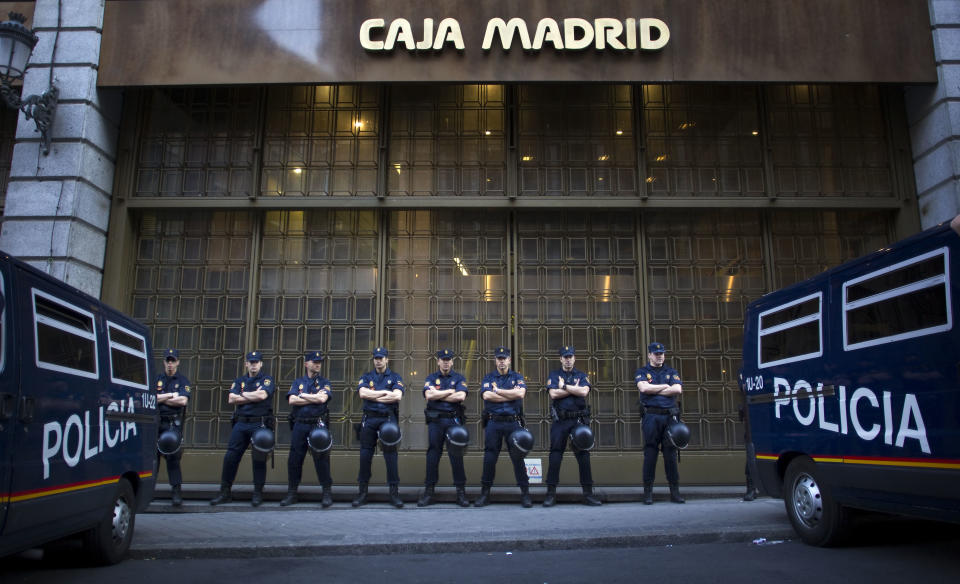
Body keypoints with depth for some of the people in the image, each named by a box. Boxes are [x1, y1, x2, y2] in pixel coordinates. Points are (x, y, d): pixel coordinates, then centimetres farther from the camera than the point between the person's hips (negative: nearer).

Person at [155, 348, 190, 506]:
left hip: (174, 423, -3)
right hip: (156, 422, 3)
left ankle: (176, 491, -5)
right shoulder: (157, 379, 13)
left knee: (173, 456, -7)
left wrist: (161, 398, -4)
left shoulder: (183, 381, 7)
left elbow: (183, 401, -8)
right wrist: (171, 395, -6)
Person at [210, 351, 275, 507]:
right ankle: (225, 492, 13)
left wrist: (244, 394, -2)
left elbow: (262, 395, -15)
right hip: (241, 423, 4)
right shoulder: (239, 381, 16)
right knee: (230, 457, 2)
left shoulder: (266, 379, 4)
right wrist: (253, 397, -6)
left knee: (259, 459, -1)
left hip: (260, 424, -4)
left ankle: (258, 493, 9)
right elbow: (231, 399, 1)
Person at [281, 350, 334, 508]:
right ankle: (292, 493, 16)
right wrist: (314, 398, -5)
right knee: (294, 458, 5)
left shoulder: (324, 382, 9)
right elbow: (291, 400, -3)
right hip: (299, 424, 3)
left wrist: (302, 395, -3)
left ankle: (327, 493, 3)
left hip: (318, 424, -2)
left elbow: (323, 398, -11)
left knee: (321, 458, -4)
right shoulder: (298, 382, 15)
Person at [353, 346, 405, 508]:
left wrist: (374, 396, -6)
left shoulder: (395, 378, 10)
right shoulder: (366, 377, 14)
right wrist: (384, 393, -7)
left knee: (391, 454, -3)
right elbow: (362, 393, -5)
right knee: (365, 454, 2)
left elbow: (397, 396, -8)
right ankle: (362, 492, 10)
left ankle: (394, 492, 2)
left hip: (388, 418, -1)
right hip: (369, 419, 2)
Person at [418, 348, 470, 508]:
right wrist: (450, 391, -5)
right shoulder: (431, 378, 12)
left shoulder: (460, 378, 9)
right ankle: (429, 492, 8)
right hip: (435, 421, 1)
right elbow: (429, 395, -7)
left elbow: (461, 396, -9)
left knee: (456, 454, -3)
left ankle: (461, 492, 3)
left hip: (454, 420, -1)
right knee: (433, 454, 2)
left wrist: (438, 395, -6)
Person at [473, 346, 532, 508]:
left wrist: (498, 391, -5)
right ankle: (485, 493, 11)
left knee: (518, 457, -1)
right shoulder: (488, 378, 11)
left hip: (513, 422, 0)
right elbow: (486, 395, -7)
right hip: (493, 422, 1)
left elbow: (520, 393, -9)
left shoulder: (517, 377, 11)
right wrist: (511, 395, -7)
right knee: (489, 457, 2)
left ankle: (525, 493, 7)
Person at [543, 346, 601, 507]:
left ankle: (588, 493, 8)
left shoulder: (582, 376, 13)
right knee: (555, 454, -2)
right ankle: (551, 493, 3)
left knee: (583, 454, 1)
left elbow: (584, 392, -8)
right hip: (560, 420, -1)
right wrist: (574, 389, -4)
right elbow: (553, 394, -8)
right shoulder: (553, 375, 11)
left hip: (579, 420, 1)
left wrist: (564, 387, -5)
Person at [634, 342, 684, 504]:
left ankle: (675, 492, 9)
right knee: (650, 454, -2)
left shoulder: (671, 372, 16)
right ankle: (648, 493, 3)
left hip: (669, 417, 2)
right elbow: (643, 388, -11)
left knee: (671, 454, 3)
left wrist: (654, 391, -4)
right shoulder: (642, 372, 10)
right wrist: (665, 386, -2)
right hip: (651, 417, -2)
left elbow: (678, 389, -2)